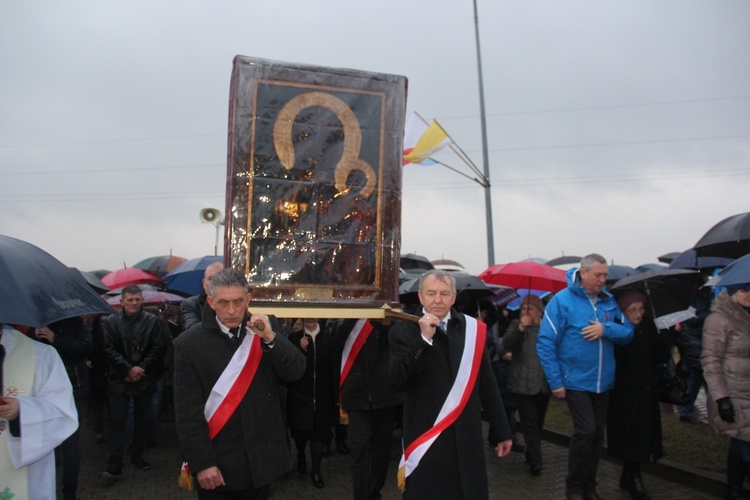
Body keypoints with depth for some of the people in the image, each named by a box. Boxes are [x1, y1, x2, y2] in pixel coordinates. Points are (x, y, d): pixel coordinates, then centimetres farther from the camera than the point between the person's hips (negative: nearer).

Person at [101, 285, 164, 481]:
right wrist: (129, 369, -12)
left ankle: (137, 457, 28)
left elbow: (157, 349, -2)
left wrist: (140, 369, -10)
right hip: (119, 379, -1)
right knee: (117, 423, -2)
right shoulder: (112, 321, -1)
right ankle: (114, 467, 2)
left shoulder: (152, 321, 0)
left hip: (144, 380, 1)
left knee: (142, 421, 12)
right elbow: (109, 349, -5)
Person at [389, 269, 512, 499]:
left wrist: (501, 431, 10)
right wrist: (423, 339, -22)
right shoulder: (404, 330, -3)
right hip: (424, 438, -2)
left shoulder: (472, 329, 3)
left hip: (467, 439, 2)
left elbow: (488, 384, 7)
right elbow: (398, 381, -15)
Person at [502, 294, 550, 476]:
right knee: (530, 422, -6)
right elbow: (506, 344, -14)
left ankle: (532, 455, 28)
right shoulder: (516, 325, 2)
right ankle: (535, 461, -2)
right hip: (522, 384, -3)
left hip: (543, 384, 3)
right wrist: (520, 328, -25)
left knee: (538, 422, 12)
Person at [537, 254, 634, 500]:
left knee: (597, 434, 12)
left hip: (603, 382, 6)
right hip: (576, 381, -5)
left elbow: (628, 332, 3)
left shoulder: (608, 300, 5)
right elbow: (545, 344, -13)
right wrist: (555, 382, -15)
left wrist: (606, 329, -18)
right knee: (585, 431, -12)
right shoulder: (562, 300, -12)